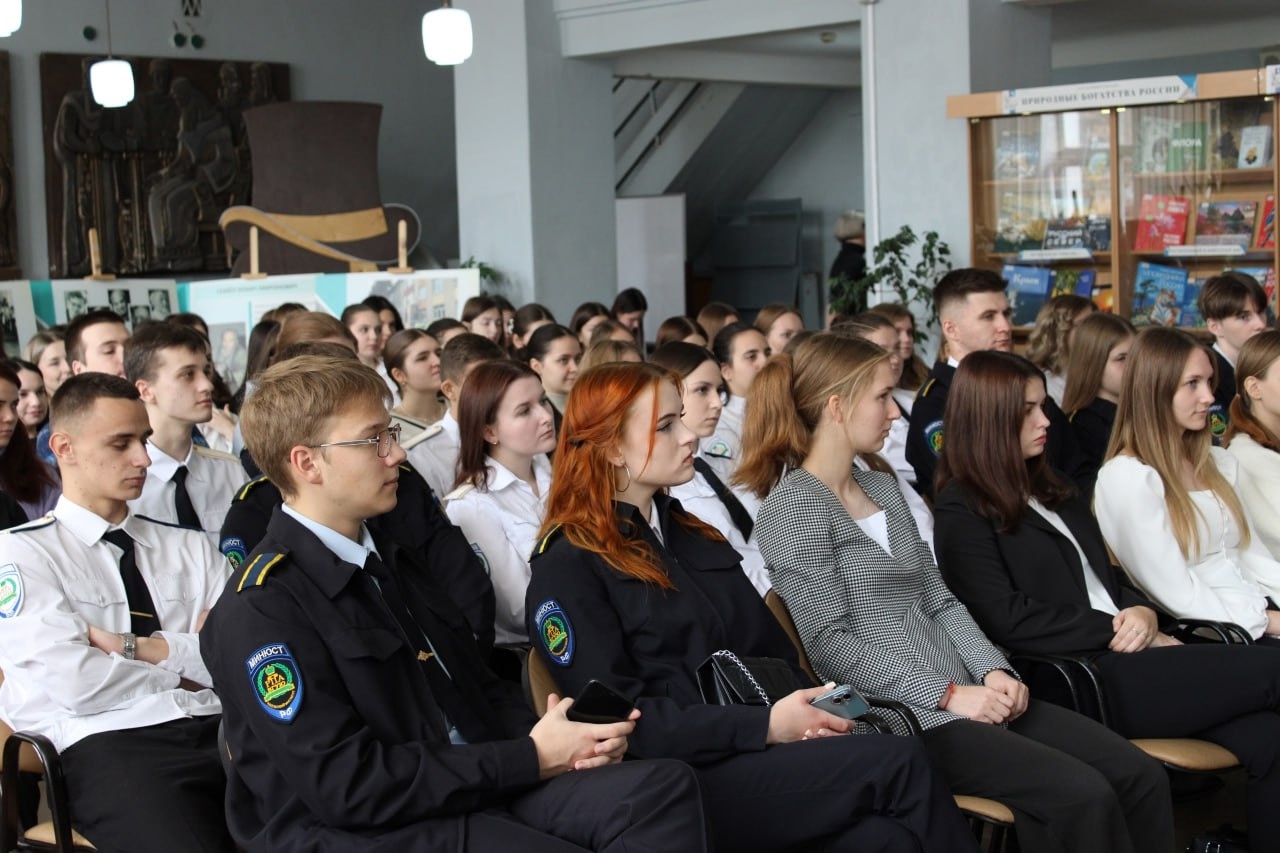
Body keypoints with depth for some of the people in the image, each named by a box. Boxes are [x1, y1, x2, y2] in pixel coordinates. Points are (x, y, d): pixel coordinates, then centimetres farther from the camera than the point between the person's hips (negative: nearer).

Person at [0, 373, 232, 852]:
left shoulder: (191, 550, 20)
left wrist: (138, 646, -4)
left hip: (222, 728, 4)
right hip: (110, 744, -3)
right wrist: (186, 663, 6)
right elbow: (77, 682, -8)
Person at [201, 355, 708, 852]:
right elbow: (347, 786, -17)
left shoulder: (391, 561, 18)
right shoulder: (260, 608, -10)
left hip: (472, 789, 8)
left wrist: (549, 738, -6)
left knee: (663, 789, -17)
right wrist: (530, 759, -15)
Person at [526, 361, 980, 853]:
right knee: (897, 764, -24)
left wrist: (809, 709, -5)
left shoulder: (693, 535, 20)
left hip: (759, 754, 6)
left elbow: (772, 649, 18)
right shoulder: (566, 570, -4)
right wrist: (765, 726, -18)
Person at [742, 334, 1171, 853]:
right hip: (901, 714, -8)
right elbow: (830, 644, -15)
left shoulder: (883, 488, 17)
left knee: (1140, 776, -7)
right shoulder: (790, 509, -8)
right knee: (1083, 795, -23)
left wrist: (993, 670, -1)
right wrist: (948, 694, -17)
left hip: (966, 695, 8)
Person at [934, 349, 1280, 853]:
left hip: (1118, 658, 7)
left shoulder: (1052, 490, 22)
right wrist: (1118, 631, -12)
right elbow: (1009, 620, -12)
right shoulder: (961, 513, -4)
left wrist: (1143, 613, -2)